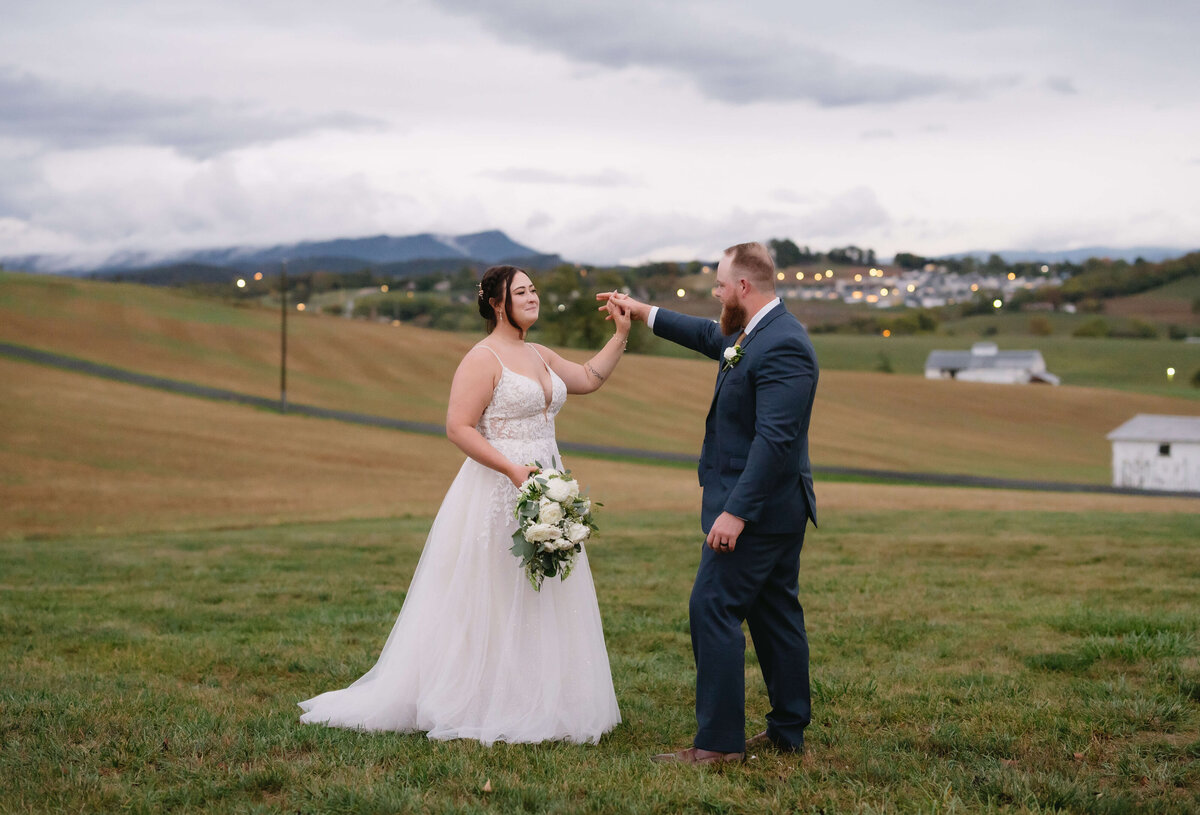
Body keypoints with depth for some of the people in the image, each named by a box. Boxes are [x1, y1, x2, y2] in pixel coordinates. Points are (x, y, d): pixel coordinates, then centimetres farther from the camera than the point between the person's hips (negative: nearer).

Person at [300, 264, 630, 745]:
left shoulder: (540, 357, 15)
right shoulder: (483, 359, -10)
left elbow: (588, 378, 26)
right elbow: (458, 427, -17)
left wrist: (621, 335, 17)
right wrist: (513, 470, -23)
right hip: (497, 493, -8)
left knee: (539, 604, 10)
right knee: (492, 602, -3)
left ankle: (531, 706, 18)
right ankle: (483, 709, 4)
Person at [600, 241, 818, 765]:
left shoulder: (781, 346, -22)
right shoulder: (752, 333, 11)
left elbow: (775, 440, -28)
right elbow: (710, 335, 32)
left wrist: (735, 512, -29)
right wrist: (642, 311, 37)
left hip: (757, 506, -11)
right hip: (776, 507, 11)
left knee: (713, 609, -9)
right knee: (774, 612, 15)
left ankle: (719, 741, -5)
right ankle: (788, 729, 23)